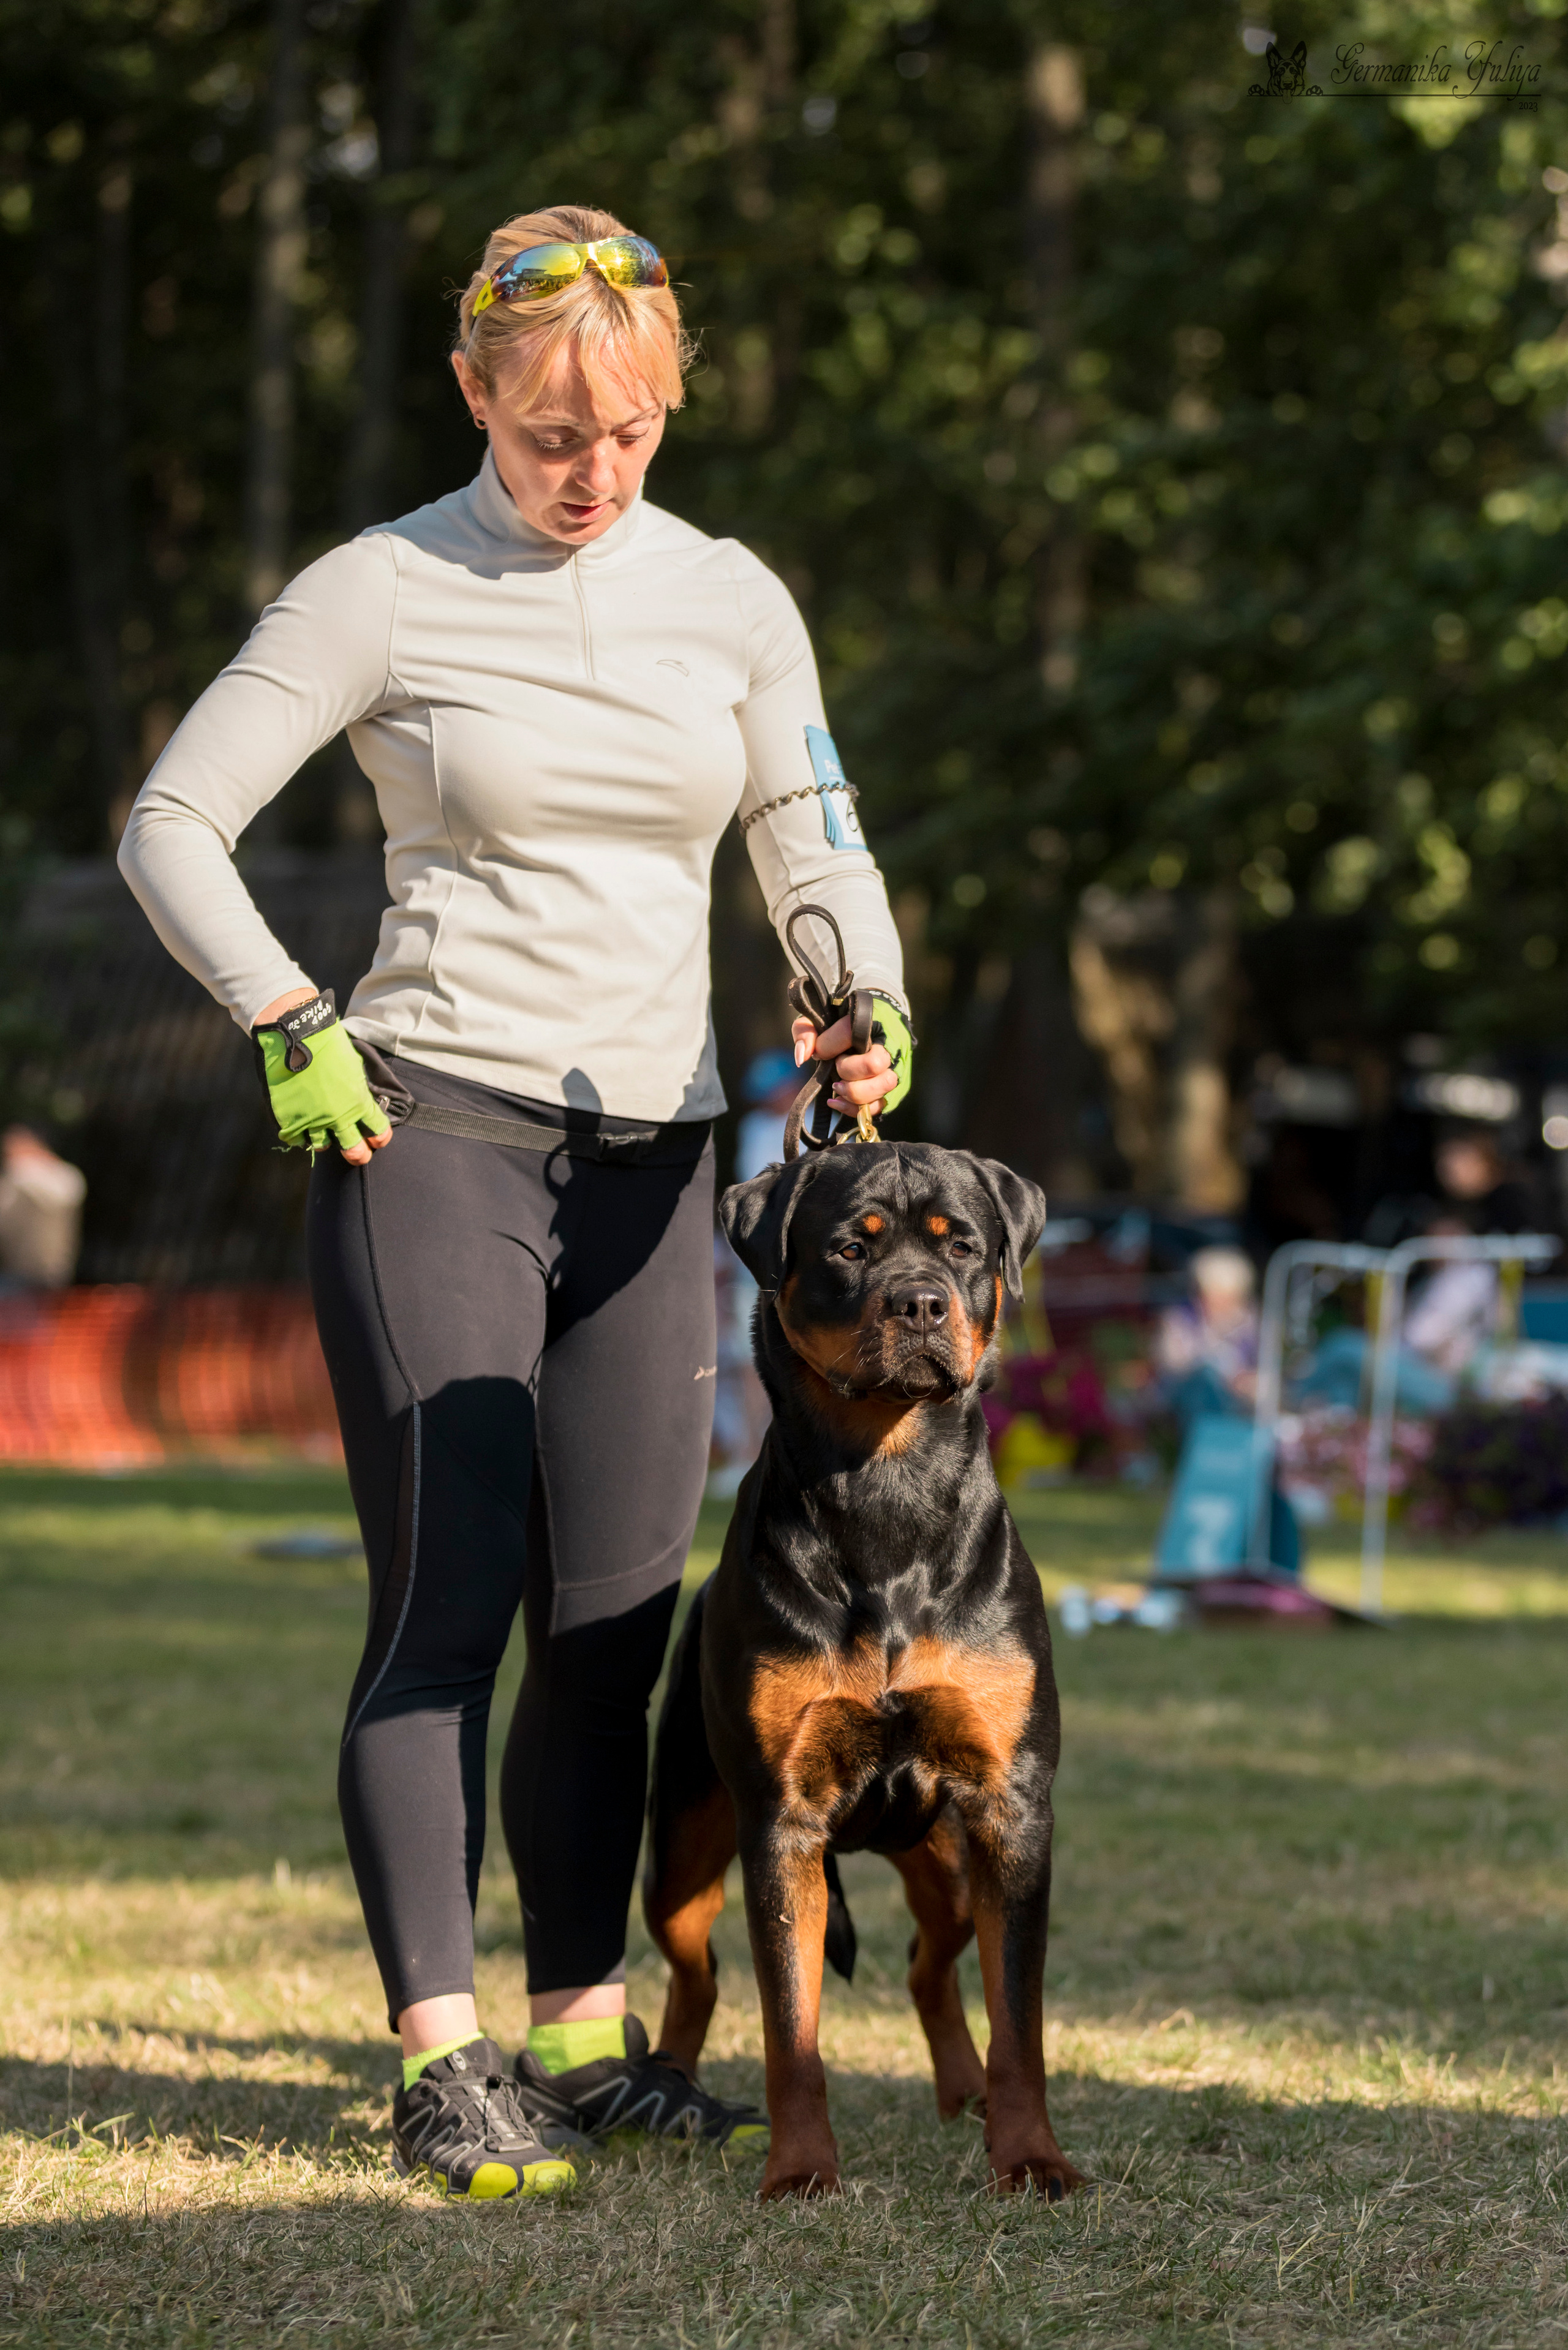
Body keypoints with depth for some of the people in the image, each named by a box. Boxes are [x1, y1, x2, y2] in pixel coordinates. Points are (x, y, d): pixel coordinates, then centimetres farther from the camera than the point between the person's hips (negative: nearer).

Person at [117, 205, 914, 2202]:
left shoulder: (732, 601, 9)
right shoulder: (383, 594, -3)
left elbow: (816, 850, 16)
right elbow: (173, 825, -1)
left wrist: (872, 1006, -3)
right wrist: (293, 1026, -11)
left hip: (648, 1154, 5)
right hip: (432, 1132, -4)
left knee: (618, 1617, 7)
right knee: (449, 1602, -10)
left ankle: (583, 2030, 18)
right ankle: (442, 2061, -10)